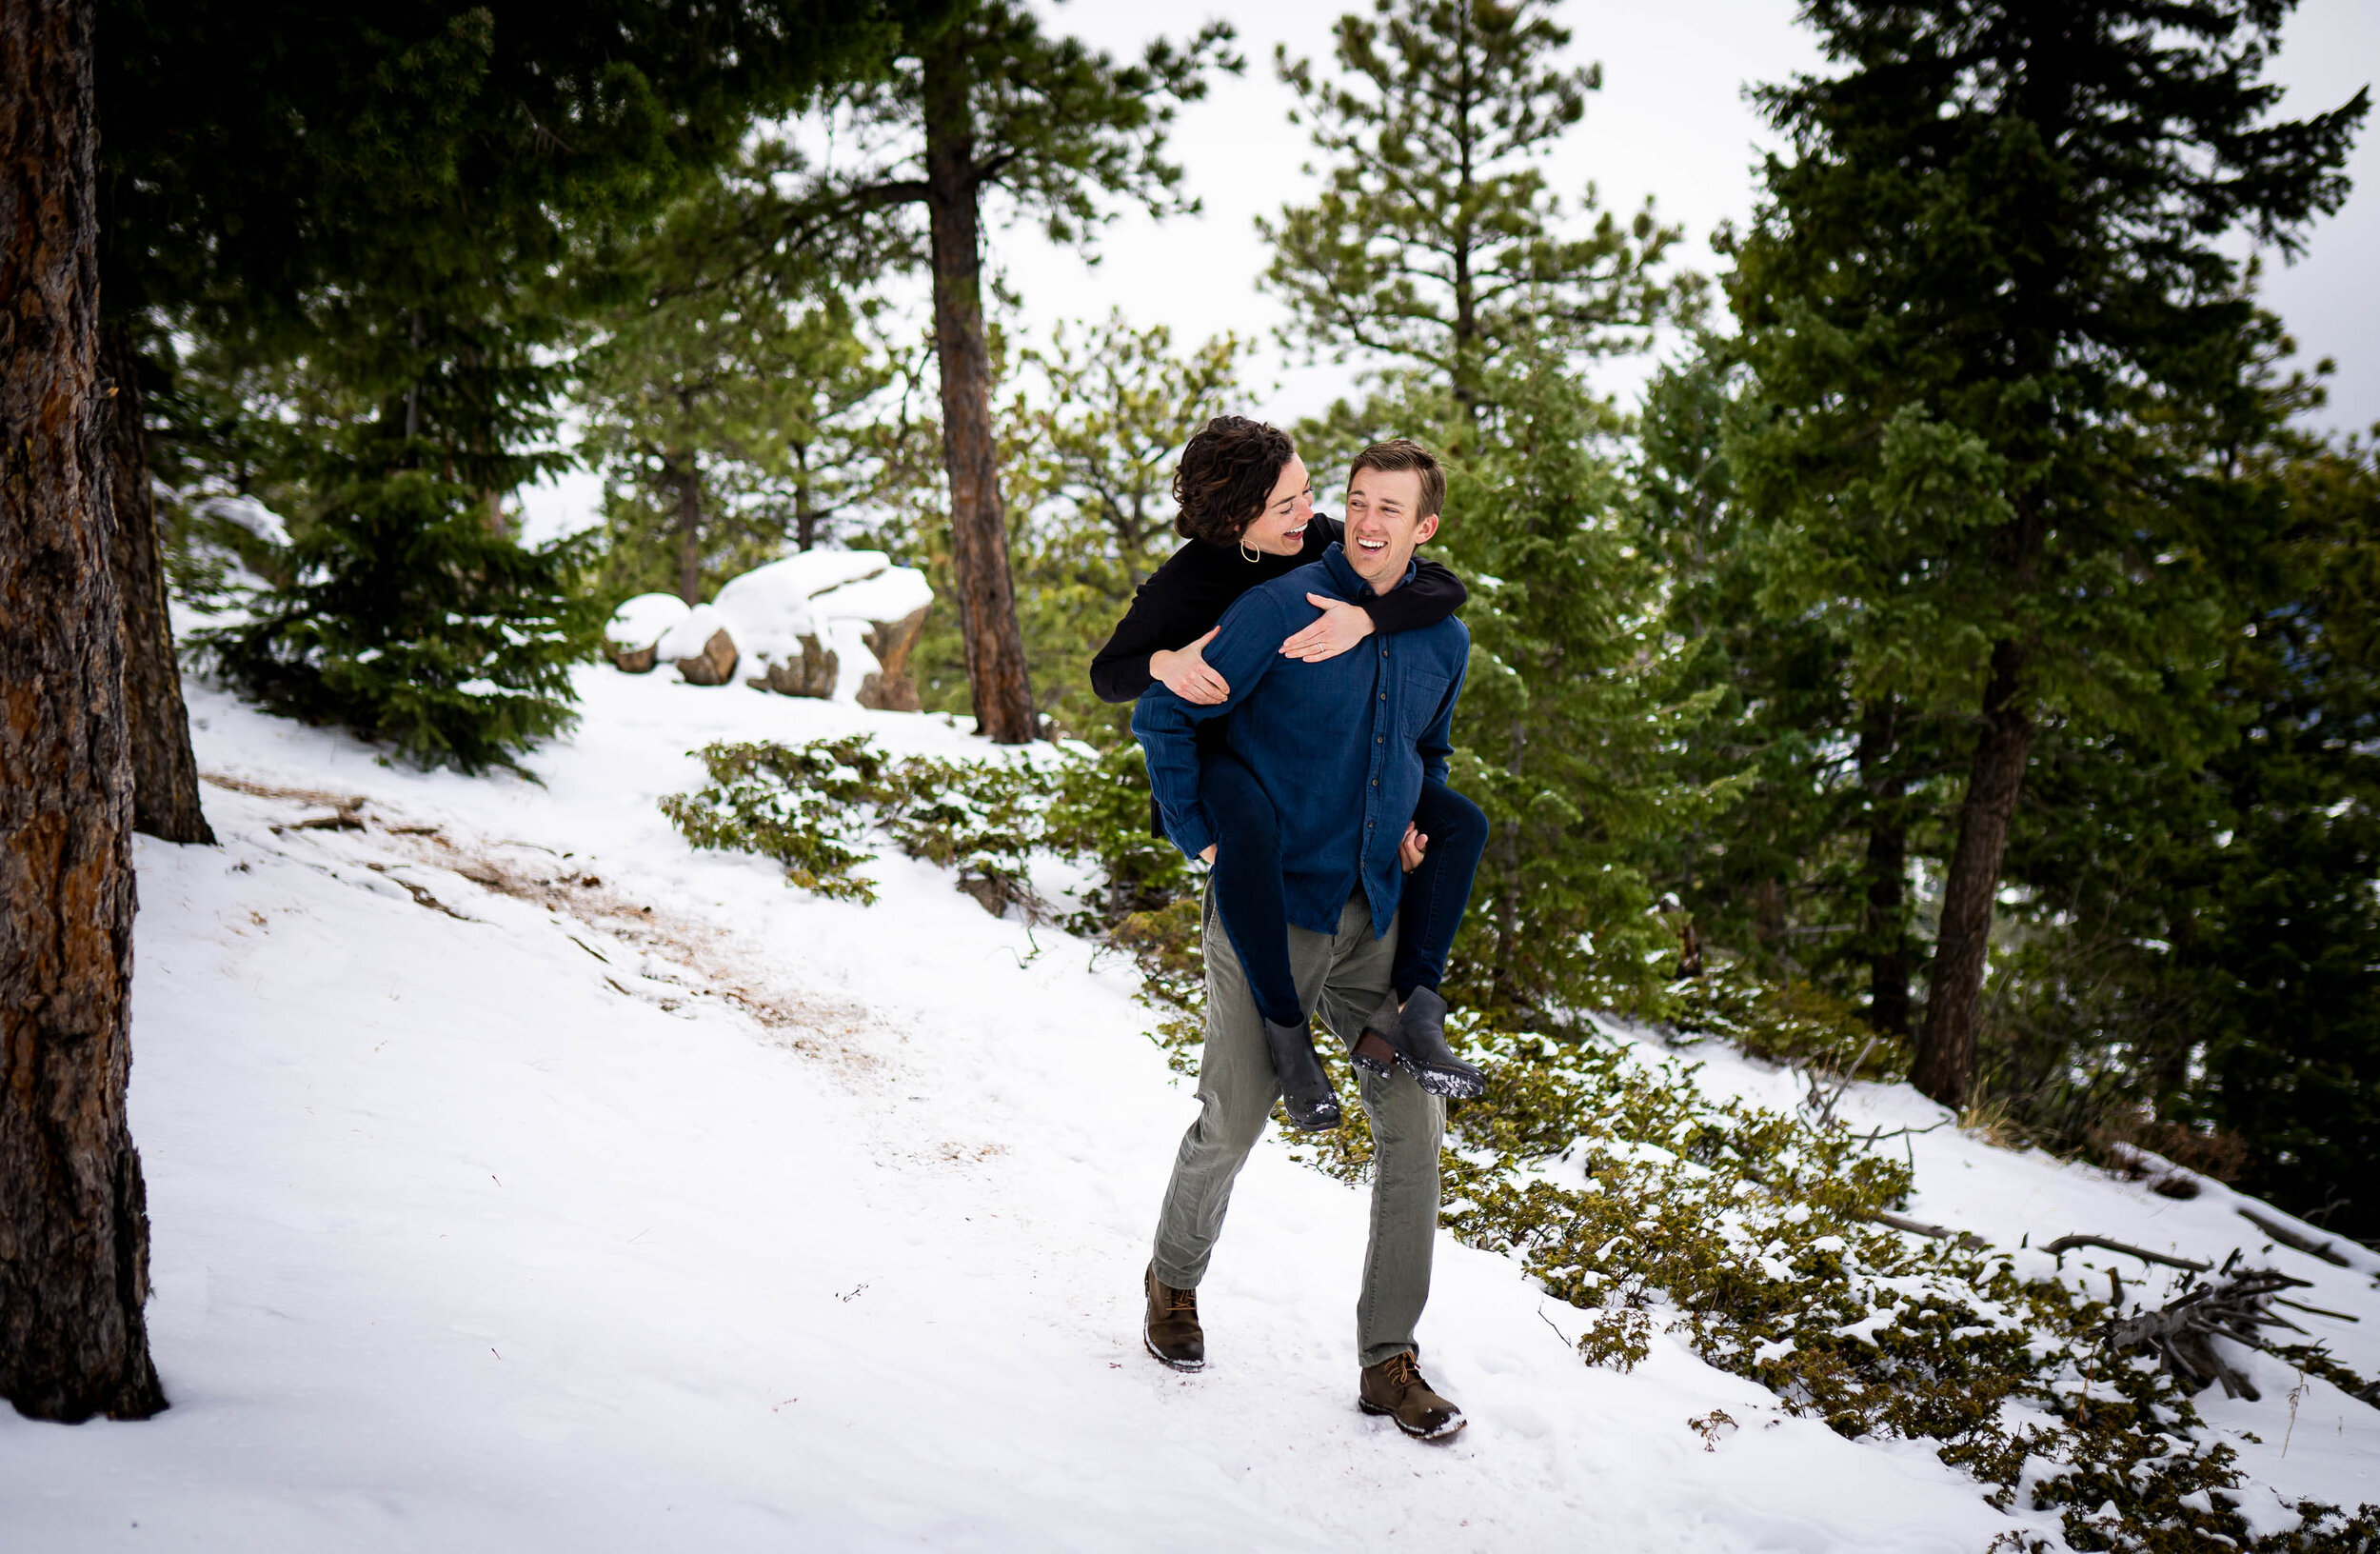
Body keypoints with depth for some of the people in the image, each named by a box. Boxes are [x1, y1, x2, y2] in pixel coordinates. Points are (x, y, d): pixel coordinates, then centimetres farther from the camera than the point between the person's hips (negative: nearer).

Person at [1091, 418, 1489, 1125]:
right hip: (1220, 756, -6)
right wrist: (1163, 663, -31)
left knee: (1461, 823, -6)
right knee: (1248, 826, -42)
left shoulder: (1321, 543, -8)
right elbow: (1107, 674, -8)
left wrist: (1365, 618, -35)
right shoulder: (1185, 582, -17)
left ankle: (1408, 1007, -17)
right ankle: (1285, 1028, -32)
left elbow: (1444, 589, -15)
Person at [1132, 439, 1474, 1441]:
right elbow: (1164, 717, -8)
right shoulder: (1281, 610, -13)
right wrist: (1198, 837, -7)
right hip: (1270, 913, -5)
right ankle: (1174, 1284, 33)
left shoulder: (1443, 641, 6)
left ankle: (1390, 1361, 8)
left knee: (1414, 1123, -2)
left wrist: (1417, 831, 13)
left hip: (1375, 917, 5)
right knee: (1231, 1124, 4)